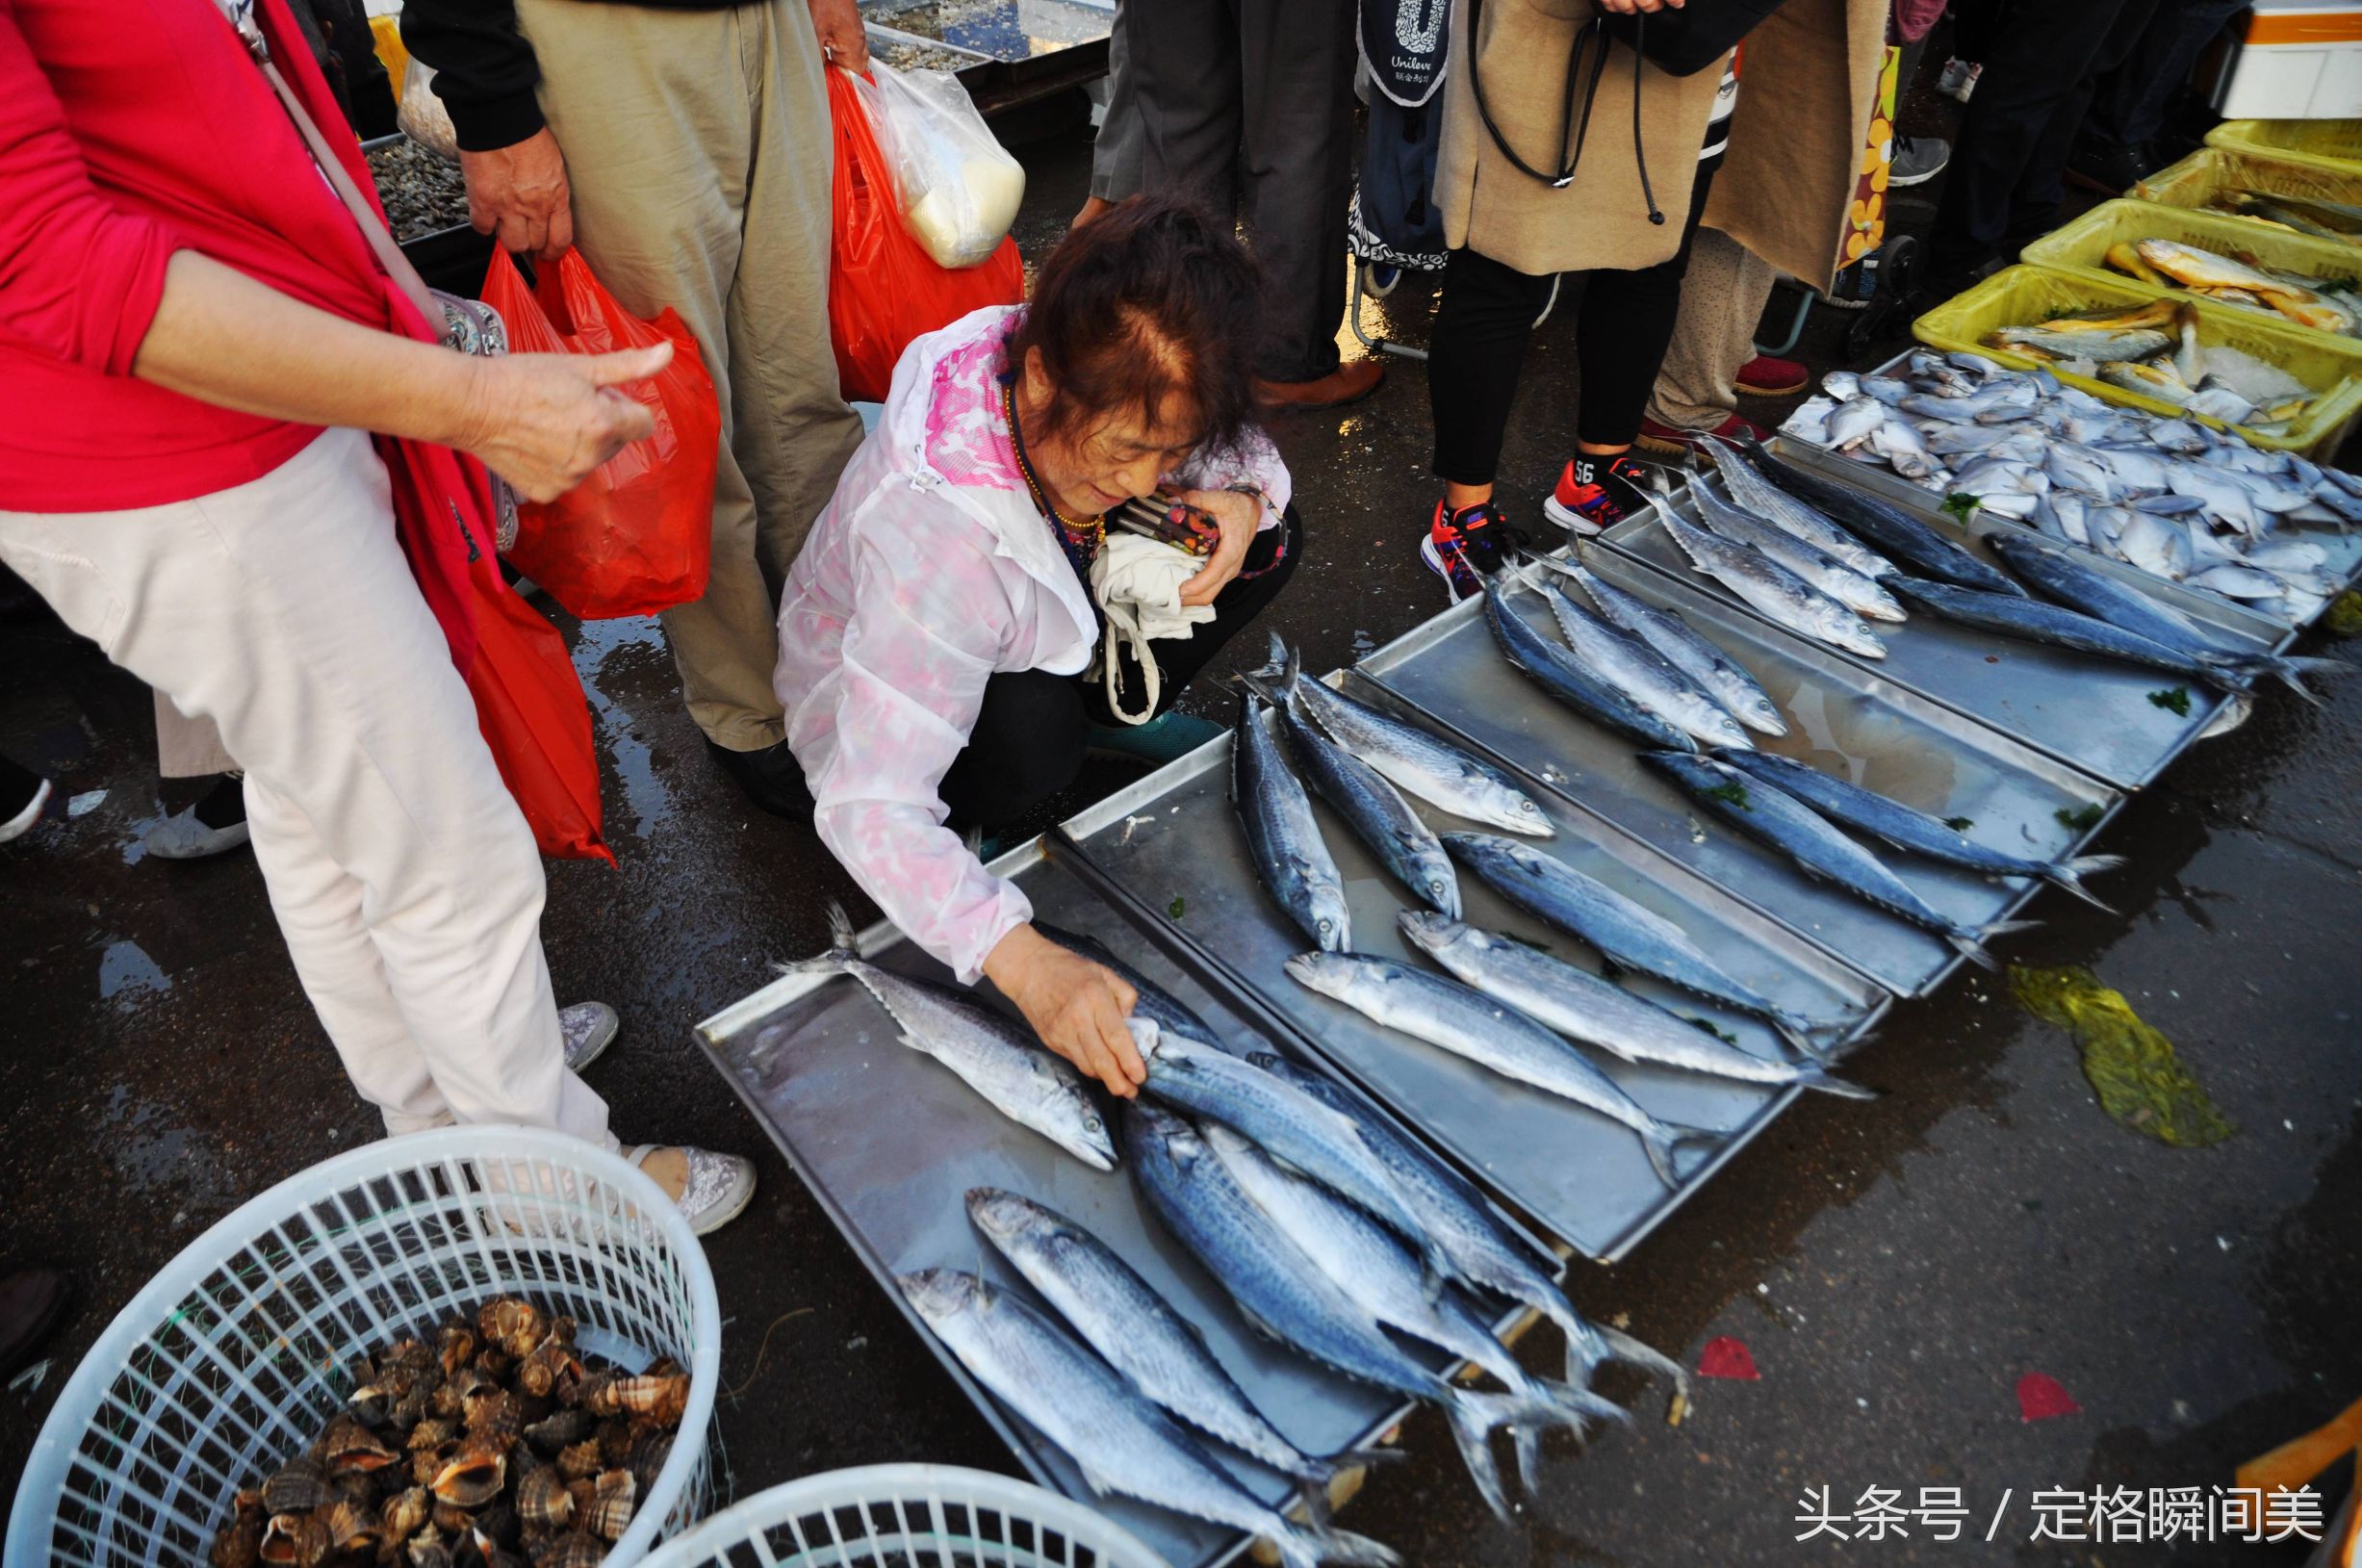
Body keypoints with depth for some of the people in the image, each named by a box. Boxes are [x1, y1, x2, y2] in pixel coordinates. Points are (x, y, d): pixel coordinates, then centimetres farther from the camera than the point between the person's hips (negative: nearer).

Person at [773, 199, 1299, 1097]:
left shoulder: (1105, 390, -26)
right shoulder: (931, 526, -43)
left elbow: (1240, 451, -5)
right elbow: (869, 807, -43)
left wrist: (1242, 500, -30)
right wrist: (1025, 961, -54)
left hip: (1040, 623, 6)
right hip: (875, 684, -5)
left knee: (1268, 543, -9)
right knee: (1033, 735, -39)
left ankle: (1115, 714, 12)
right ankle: (958, 814, -4)